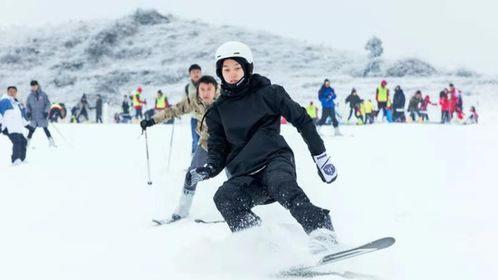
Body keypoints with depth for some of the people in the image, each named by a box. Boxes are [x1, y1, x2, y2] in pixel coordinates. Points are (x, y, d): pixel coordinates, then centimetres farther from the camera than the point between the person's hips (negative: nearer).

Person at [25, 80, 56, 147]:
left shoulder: (43, 94, 0)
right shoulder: (30, 96, 6)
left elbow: (48, 103, 1)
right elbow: (27, 105, 12)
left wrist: (46, 111, -11)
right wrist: (28, 112, -5)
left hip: (43, 116, -1)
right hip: (34, 117, 1)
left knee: (45, 129, 1)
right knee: (31, 130, -1)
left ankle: (51, 142, 8)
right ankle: (27, 143, 7)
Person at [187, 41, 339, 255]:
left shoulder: (267, 93, 7)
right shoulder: (218, 110, 17)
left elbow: (301, 119, 11)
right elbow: (218, 150, 18)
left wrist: (320, 156, 8)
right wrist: (208, 169, -5)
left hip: (275, 159, -3)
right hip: (244, 175, 3)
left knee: (282, 185, -38)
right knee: (224, 198, -29)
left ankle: (322, 232, -45)